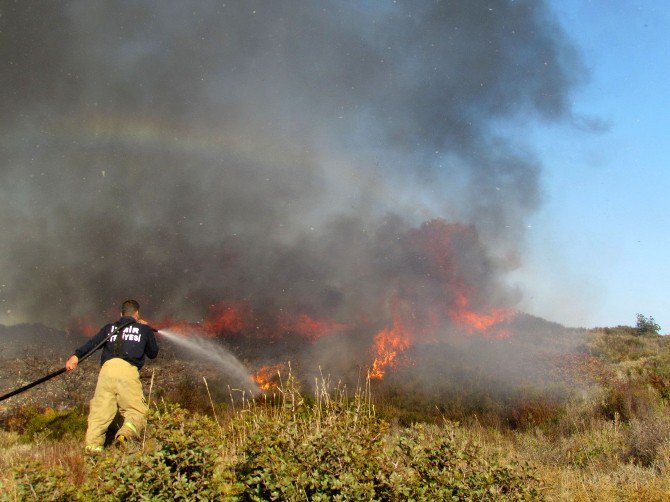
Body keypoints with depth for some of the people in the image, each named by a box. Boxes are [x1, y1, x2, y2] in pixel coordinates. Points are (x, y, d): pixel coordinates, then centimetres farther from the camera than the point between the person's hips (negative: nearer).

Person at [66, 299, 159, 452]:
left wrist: (76, 355, -4)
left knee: (100, 409, 2)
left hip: (107, 368, 2)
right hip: (128, 370, -2)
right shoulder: (144, 330, 23)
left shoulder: (109, 328, 26)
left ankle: (93, 444, -14)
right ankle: (127, 432, -31)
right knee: (137, 410, -1)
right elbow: (153, 353, 34)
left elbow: (93, 342, 8)